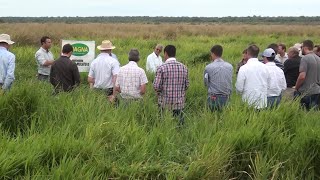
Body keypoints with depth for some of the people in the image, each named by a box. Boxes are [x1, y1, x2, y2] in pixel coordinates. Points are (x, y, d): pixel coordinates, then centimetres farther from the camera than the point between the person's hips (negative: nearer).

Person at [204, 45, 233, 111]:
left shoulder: (208, 67, -8)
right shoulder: (230, 66, 1)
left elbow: (206, 83, 4)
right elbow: (230, 83, 7)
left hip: (214, 98, -3)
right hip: (226, 97, 3)